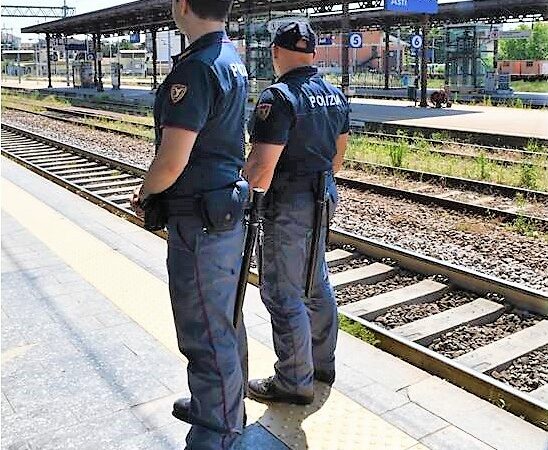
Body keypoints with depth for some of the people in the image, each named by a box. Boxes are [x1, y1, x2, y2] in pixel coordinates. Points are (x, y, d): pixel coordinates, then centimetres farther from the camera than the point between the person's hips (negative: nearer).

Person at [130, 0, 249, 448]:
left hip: (200, 222, -10)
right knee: (224, 321, 22)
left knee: (206, 334, 3)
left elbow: (170, 163, -24)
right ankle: (227, 408, 41)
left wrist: (144, 193, -2)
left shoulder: (196, 68, -21)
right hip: (226, 206, 10)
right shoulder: (232, 59, 10)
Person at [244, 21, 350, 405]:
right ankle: (323, 363, 34)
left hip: (288, 206, -9)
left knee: (283, 294, 2)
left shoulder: (279, 97, -19)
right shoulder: (335, 95, 7)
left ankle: (294, 382, 14)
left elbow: (261, 167, -24)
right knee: (317, 283, 20)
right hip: (323, 199, 9)